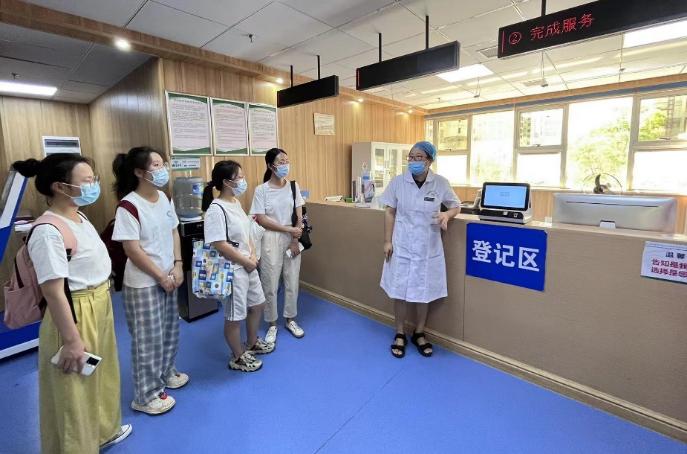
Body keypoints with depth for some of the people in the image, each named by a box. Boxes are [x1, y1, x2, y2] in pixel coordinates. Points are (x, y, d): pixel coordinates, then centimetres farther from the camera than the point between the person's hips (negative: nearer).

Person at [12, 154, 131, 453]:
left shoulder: (80, 219, 4)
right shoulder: (48, 232, -24)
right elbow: (53, 291, -24)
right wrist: (71, 340, -20)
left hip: (99, 309, 10)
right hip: (74, 315, -10)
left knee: (100, 376, 26)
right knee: (74, 391, 11)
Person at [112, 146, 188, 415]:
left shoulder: (163, 198, 3)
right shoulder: (129, 206, -20)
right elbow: (132, 250, -20)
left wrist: (177, 267, -1)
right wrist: (161, 276, -14)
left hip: (168, 277, 7)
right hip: (143, 283, -7)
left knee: (169, 330, 20)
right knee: (148, 338, 6)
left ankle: (167, 372, 43)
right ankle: (146, 395, 25)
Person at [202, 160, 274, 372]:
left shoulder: (236, 203, 6)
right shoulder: (216, 209, -21)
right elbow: (219, 244, -25)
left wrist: (253, 255, -1)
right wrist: (246, 262, -16)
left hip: (248, 265, 9)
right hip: (233, 270, -9)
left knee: (257, 304, 23)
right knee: (235, 316, 9)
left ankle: (252, 343, 46)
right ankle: (238, 358, 31)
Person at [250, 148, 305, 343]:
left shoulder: (293, 186, 2)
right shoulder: (261, 190, -7)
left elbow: (299, 216, 2)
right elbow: (261, 220, -11)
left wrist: (295, 241, -5)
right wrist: (288, 229, -14)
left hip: (292, 239, 3)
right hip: (271, 240, -3)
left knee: (292, 282, 11)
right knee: (270, 284, 6)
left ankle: (290, 320, 30)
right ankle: (272, 324, 25)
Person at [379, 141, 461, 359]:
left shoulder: (440, 183, -5)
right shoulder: (398, 181, -6)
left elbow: (456, 206, 8)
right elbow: (390, 212, 1)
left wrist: (446, 215, -15)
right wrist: (387, 241, -3)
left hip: (428, 247, 1)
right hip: (402, 246, 0)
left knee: (424, 292, 11)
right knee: (399, 292, 8)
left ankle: (419, 334, 34)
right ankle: (400, 335, 29)